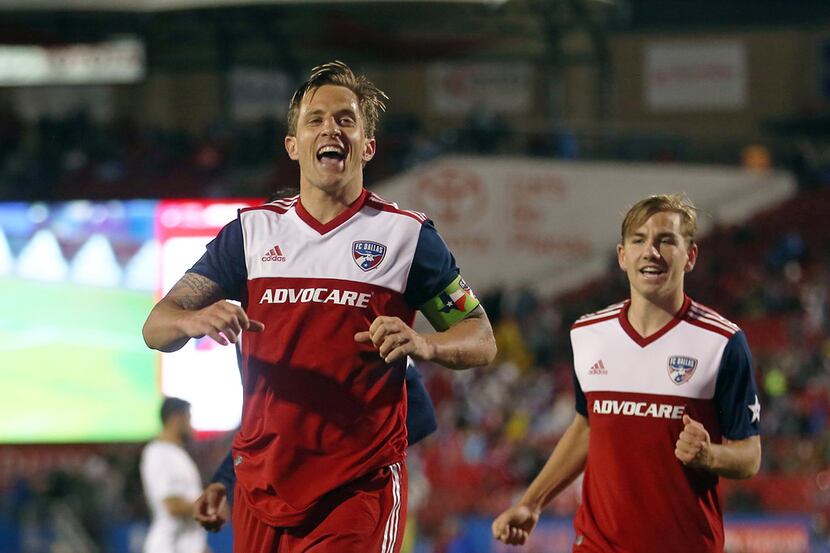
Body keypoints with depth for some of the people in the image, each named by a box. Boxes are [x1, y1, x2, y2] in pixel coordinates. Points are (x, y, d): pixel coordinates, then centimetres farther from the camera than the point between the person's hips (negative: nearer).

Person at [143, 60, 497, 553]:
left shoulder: (406, 234, 3)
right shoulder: (253, 230, 10)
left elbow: (482, 341, 5)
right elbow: (156, 328, 8)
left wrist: (422, 344, -17)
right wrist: (194, 320, -16)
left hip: (363, 489, -3)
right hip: (262, 486, 3)